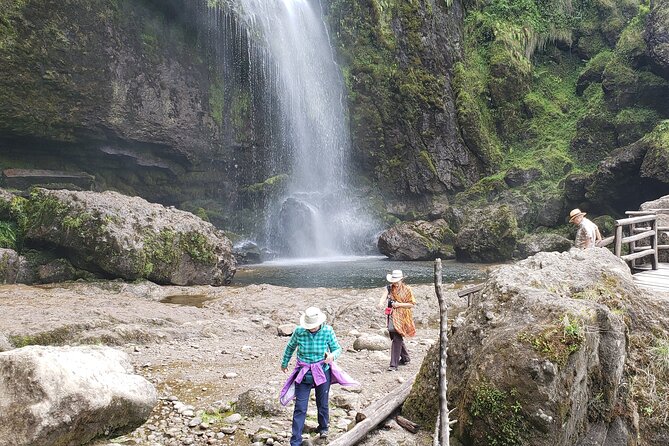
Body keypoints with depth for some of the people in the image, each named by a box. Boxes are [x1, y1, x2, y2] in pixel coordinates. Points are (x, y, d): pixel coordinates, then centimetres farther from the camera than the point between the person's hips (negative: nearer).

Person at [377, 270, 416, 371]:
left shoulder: (407, 289, -3)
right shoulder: (388, 288, 6)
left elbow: (411, 304, -3)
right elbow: (384, 296, -12)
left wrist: (399, 304, -16)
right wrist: (381, 303, -35)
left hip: (401, 317, -5)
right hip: (391, 316, 5)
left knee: (397, 339, -11)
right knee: (395, 337, 15)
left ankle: (394, 364, -9)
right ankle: (405, 358, 36)